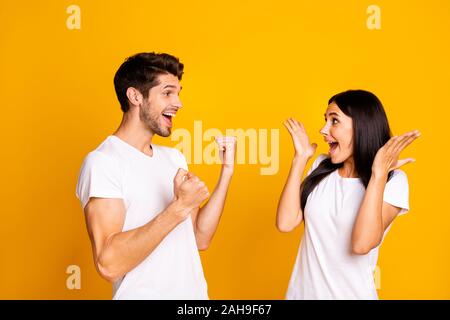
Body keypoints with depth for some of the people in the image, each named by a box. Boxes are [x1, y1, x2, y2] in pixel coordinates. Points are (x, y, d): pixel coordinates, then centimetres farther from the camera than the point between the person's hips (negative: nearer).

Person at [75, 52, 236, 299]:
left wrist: (227, 170, -1)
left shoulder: (174, 158, 7)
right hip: (143, 294, -7)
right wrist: (179, 208, -27)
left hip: (195, 293, 7)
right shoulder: (102, 162, -16)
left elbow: (200, 238, 3)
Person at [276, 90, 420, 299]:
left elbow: (361, 244, -25)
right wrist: (300, 158, -7)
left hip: (349, 294, -4)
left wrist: (378, 174, -27)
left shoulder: (392, 180, -12)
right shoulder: (321, 167, 0)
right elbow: (285, 223, -9)